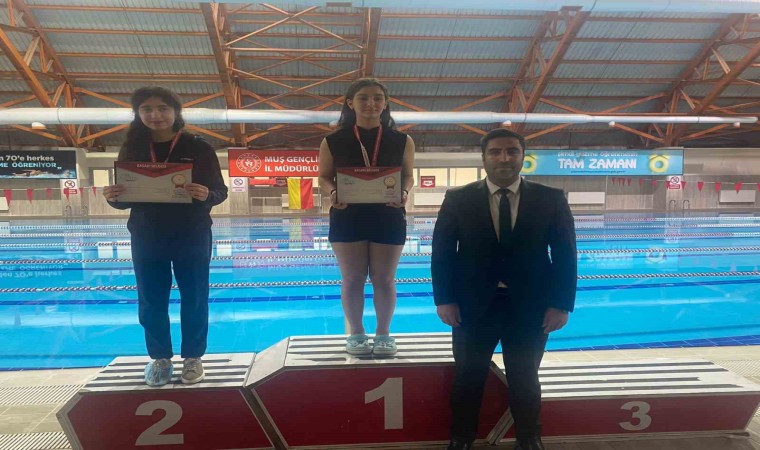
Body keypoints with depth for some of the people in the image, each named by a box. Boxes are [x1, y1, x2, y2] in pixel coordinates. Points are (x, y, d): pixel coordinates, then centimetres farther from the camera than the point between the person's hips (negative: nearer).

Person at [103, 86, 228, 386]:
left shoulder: (198, 148, -4)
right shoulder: (131, 149, 4)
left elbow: (220, 191, -6)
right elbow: (125, 197, 9)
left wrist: (206, 195, -29)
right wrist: (112, 197, -14)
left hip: (192, 238, -2)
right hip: (146, 239, 3)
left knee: (194, 299, 7)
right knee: (151, 301, 10)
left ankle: (192, 357, 23)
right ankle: (159, 358, 27)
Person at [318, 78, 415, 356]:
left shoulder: (402, 141, 2)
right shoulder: (333, 142, 0)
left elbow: (408, 176, 8)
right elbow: (324, 177, 6)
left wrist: (404, 193, -14)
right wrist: (333, 194, -15)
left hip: (388, 218, 1)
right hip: (347, 218, 0)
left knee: (384, 279, 8)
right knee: (352, 279, 7)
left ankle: (383, 334, 24)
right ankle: (356, 334, 24)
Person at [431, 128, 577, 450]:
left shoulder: (551, 200, -1)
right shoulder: (457, 199, -2)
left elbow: (565, 254, 0)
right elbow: (442, 252, -2)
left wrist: (561, 304, -6)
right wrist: (444, 300, -8)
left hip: (531, 308, 1)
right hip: (473, 306, 0)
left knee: (525, 379, 19)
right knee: (468, 378, 15)